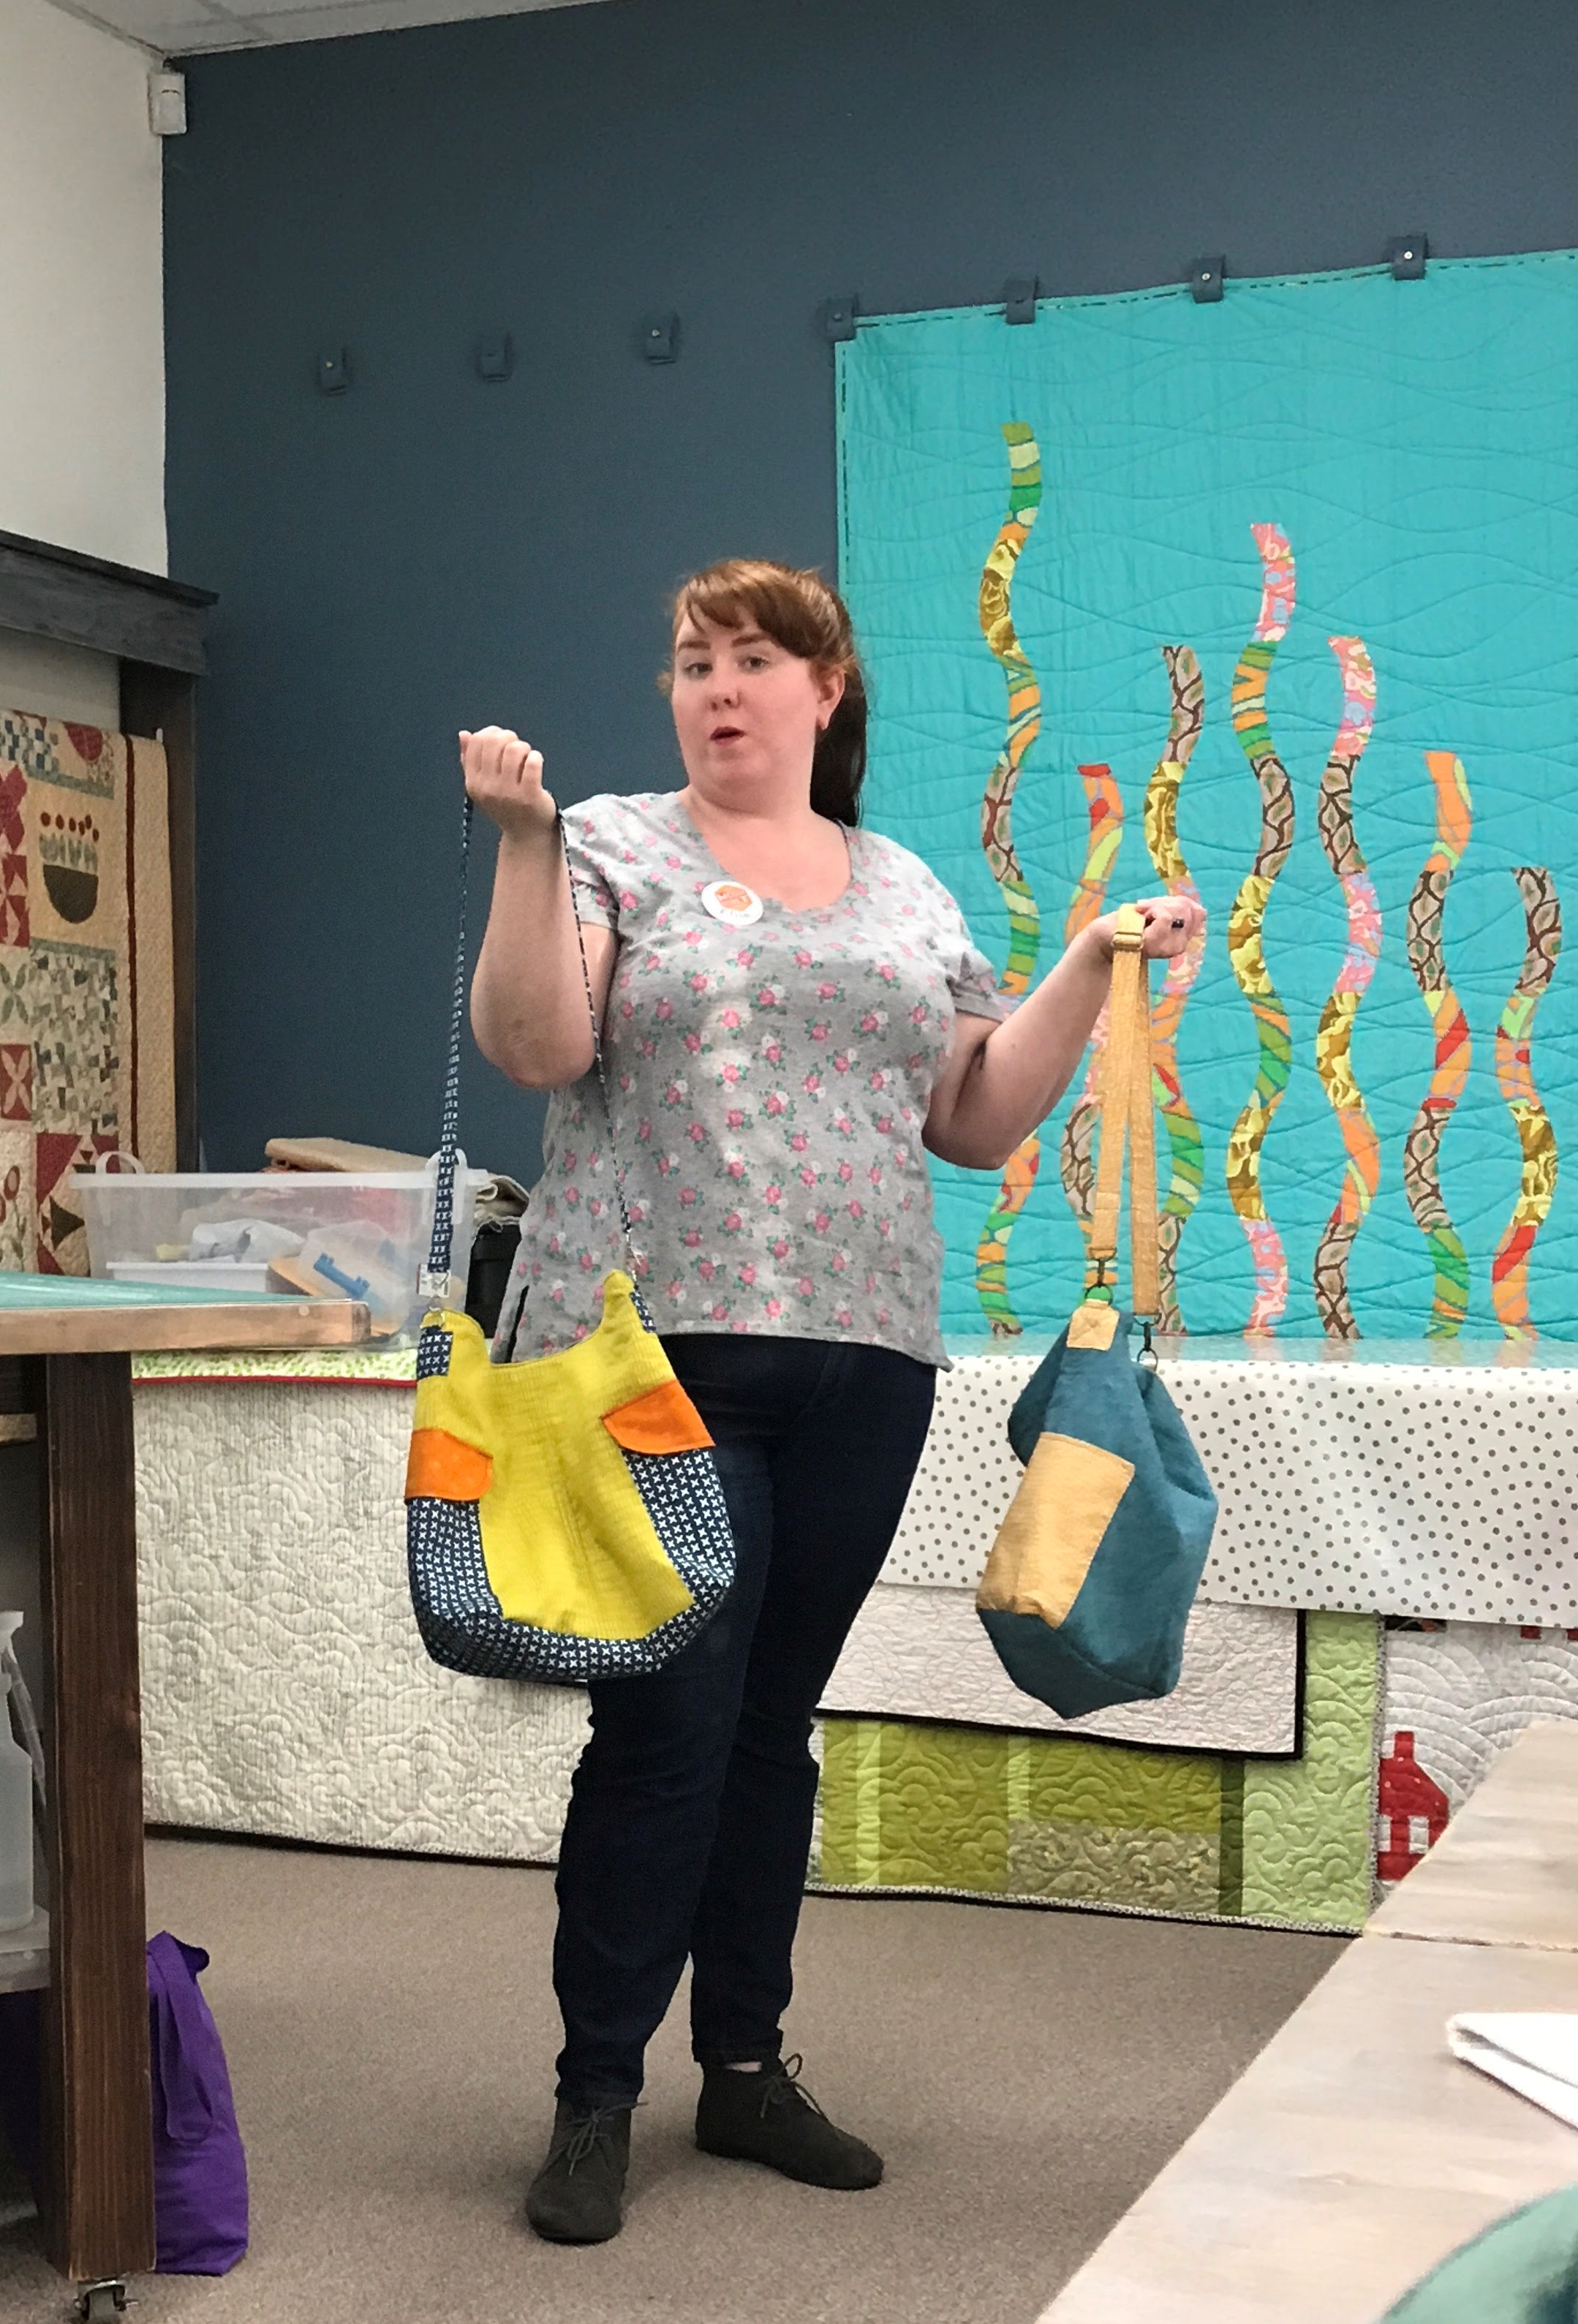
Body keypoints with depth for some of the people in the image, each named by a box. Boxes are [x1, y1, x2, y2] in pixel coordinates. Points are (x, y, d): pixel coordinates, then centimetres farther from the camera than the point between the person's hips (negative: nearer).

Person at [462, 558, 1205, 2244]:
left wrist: (1094, 968, 5)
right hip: (656, 1349, -4)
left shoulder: (908, 891, 16)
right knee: (664, 1729, -4)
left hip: (860, 1363, 4)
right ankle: (594, 2101, 10)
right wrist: (523, 841, -18)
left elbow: (976, 1124, 14)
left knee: (775, 1725, 12)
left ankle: (747, 2067, 26)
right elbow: (535, 1046, -10)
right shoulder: (615, 846, 4)